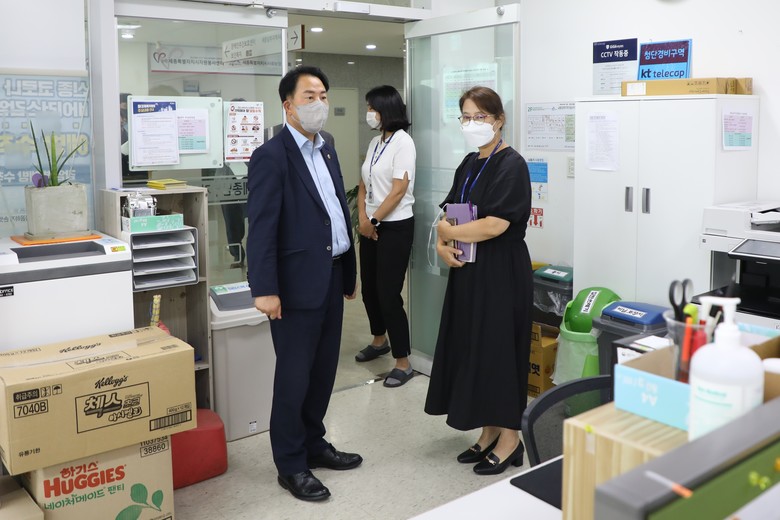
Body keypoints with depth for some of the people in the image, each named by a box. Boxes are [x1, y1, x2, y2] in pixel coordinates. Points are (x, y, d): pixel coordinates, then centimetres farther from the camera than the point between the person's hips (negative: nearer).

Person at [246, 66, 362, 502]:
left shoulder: (327, 151, 14)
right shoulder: (271, 156, -11)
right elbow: (262, 228, -16)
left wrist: (350, 271, 17)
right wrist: (264, 289, -21)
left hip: (332, 276, 8)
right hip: (298, 281, -8)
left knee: (324, 370, 17)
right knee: (294, 376, 3)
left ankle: (314, 443, 33)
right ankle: (291, 465, 18)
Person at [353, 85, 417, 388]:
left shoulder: (402, 142, -12)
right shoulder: (375, 143, 11)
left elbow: (398, 191, -17)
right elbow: (363, 185, 11)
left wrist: (373, 221, -11)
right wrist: (362, 218, -4)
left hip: (395, 228, -8)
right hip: (371, 226, 8)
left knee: (388, 294, -7)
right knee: (369, 289, 16)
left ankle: (403, 363, 4)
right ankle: (379, 341, 38)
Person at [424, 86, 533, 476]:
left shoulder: (511, 165, -13)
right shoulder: (469, 164, 12)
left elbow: (495, 224, -23)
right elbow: (448, 213, 12)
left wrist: (448, 233, -11)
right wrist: (442, 244, -8)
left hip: (501, 272, -8)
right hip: (468, 271, 8)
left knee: (498, 351, 0)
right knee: (472, 350, 12)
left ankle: (510, 440, 16)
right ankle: (489, 432, 26)